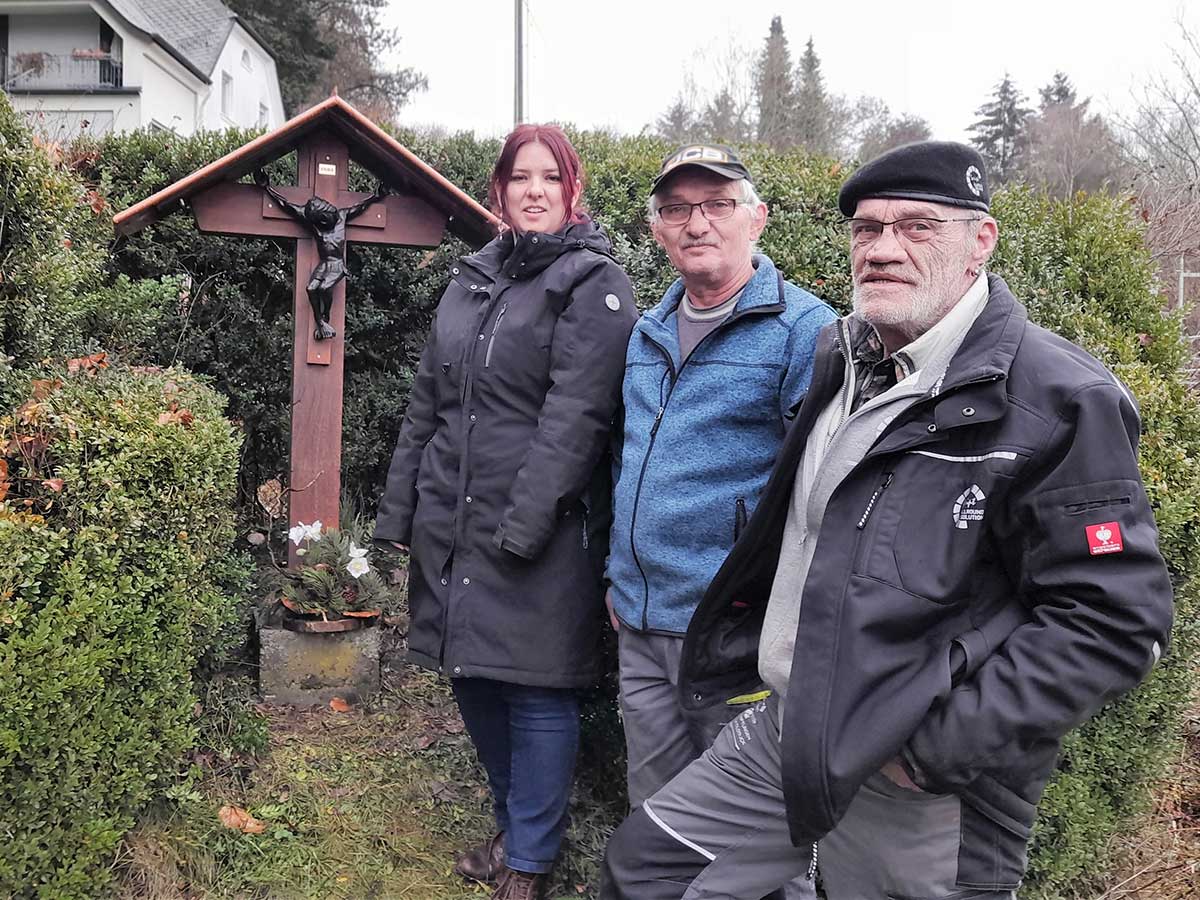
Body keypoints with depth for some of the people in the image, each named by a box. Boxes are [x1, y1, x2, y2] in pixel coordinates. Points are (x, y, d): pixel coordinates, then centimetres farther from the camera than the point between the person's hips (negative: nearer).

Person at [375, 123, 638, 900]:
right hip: (452, 527, 7)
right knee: (473, 678, 15)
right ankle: (516, 827, 37)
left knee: (535, 693, 2)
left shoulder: (592, 285, -5)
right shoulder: (471, 280, 15)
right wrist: (399, 510, 14)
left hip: (542, 537, -6)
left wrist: (521, 528, -22)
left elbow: (574, 417, -16)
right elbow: (427, 403, 17)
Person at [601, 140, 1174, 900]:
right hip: (781, 735, 7)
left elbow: (1115, 623, -19)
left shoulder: (1062, 401, -16)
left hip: (921, 806, -7)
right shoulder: (843, 360, 7)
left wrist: (939, 746, -20)